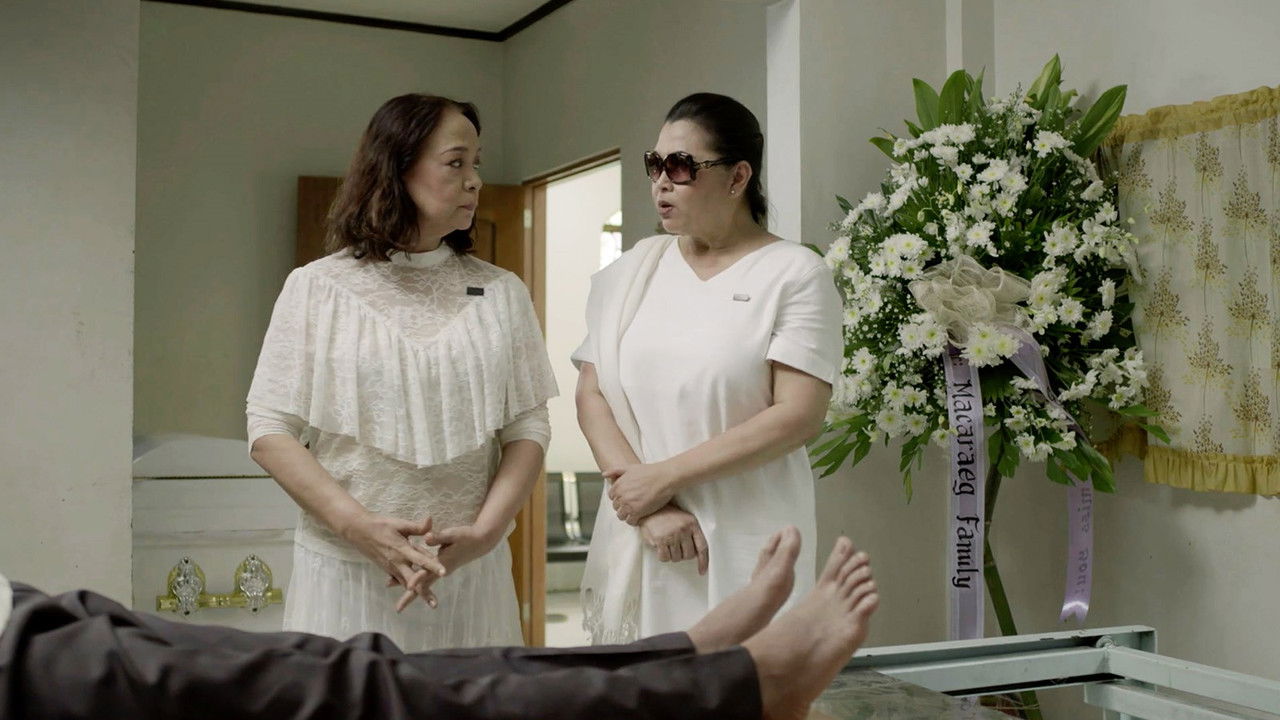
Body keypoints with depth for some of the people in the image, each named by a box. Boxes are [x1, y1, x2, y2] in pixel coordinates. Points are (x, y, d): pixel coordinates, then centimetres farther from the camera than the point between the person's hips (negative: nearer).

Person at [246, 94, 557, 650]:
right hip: (342, 569, -1)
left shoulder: (502, 294, 7)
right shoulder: (316, 287, 1)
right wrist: (360, 526, -16)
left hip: (471, 573, 2)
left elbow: (528, 429, 2)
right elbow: (270, 430, -3)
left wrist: (483, 532, -14)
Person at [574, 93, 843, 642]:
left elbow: (798, 416, -12)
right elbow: (591, 396, 3)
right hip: (633, 539, 4)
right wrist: (649, 506, -11)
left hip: (743, 545, -3)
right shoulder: (631, 272, 9)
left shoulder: (795, 274, -4)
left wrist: (664, 477, -13)